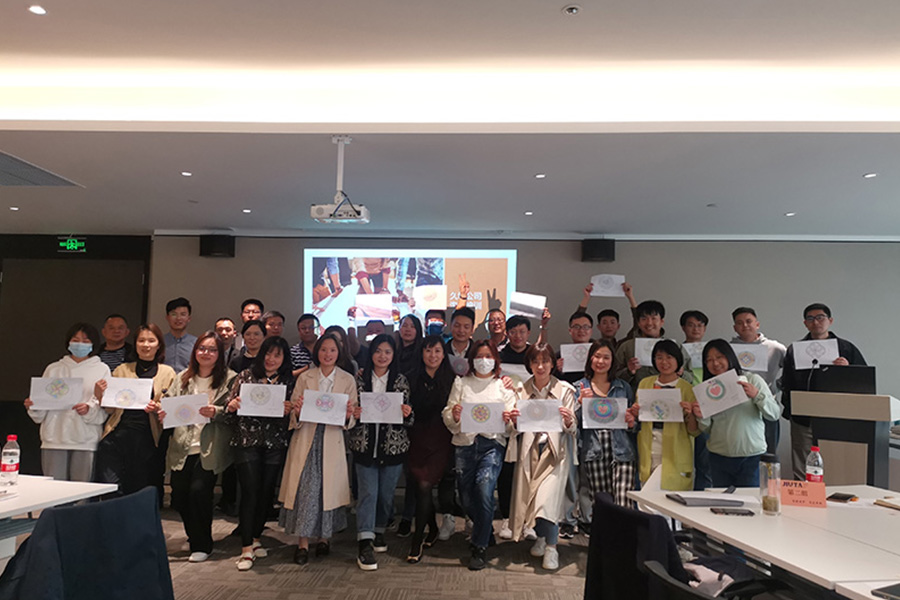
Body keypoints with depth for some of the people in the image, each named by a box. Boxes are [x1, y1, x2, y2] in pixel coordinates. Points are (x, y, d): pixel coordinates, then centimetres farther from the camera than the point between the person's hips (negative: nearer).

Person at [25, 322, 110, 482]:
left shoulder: (101, 369, 8)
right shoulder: (53, 369, 13)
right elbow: (40, 414, 13)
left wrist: (90, 409, -19)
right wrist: (33, 406, -8)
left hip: (86, 442, -1)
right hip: (54, 440, 2)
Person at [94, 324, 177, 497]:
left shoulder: (168, 373, 9)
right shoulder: (122, 370, 15)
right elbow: (110, 409, 14)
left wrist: (157, 408, -11)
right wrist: (102, 393, -5)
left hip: (147, 438, -1)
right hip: (117, 435, 1)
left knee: (139, 491, 2)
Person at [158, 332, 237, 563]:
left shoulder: (229, 379, 1)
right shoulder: (183, 378, 15)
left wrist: (215, 412, -22)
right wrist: (162, 413, -6)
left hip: (209, 448, -4)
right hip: (182, 446, 5)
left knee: (198, 490, -14)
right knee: (178, 494, 3)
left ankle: (202, 545, 8)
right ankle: (194, 537, 30)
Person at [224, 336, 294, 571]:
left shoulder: (288, 382, 7)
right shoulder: (245, 377, 3)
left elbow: (291, 419, 9)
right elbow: (229, 415, 4)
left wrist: (288, 411, -13)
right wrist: (232, 406, -18)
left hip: (275, 444, 2)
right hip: (246, 442, -2)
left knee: (266, 492, 8)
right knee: (250, 492, -6)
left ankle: (256, 538, 28)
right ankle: (247, 548, 3)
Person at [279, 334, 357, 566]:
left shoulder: (348, 380, 5)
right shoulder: (304, 378, 6)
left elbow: (352, 420, 5)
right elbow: (294, 416, 5)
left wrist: (348, 415, -18)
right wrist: (297, 411, -18)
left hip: (332, 442, 0)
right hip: (306, 439, 0)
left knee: (328, 488, 3)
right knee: (304, 488, -4)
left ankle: (324, 536, 22)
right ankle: (302, 542, 6)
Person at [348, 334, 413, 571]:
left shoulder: (401, 380, 4)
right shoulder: (360, 379, 2)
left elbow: (407, 418, 5)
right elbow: (352, 408, 8)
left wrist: (407, 414, -17)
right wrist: (353, 413, -14)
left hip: (393, 446, 1)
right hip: (365, 445, -1)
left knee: (386, 493, 10)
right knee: (368, 493, -6)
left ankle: (379, 530, 33)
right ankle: (365, 544, -3)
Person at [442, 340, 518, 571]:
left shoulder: (504, 386, 10)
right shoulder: (461, 383, 13)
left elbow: (511, 427, 7)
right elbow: (447, 418, 8)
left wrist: (508, 420, -15)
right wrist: (453, 415, -14)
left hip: (492, 443, -2)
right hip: (465, 443, 2)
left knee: (484, 492, -19)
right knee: (466, 497, 5)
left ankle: (480, 548, -4)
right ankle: (485, 531, 36)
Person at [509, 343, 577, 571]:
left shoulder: (565, 390, -2)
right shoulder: (522, 390, 4)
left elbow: (572, 431, -2)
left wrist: (569, 421, -24)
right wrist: (514, 421, -14)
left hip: (555, 451, -3)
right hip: (529, 450, 3)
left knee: (547, 497, -16)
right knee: (528, 497, 3)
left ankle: (551, 547, 4)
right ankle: (541, 536, 32)